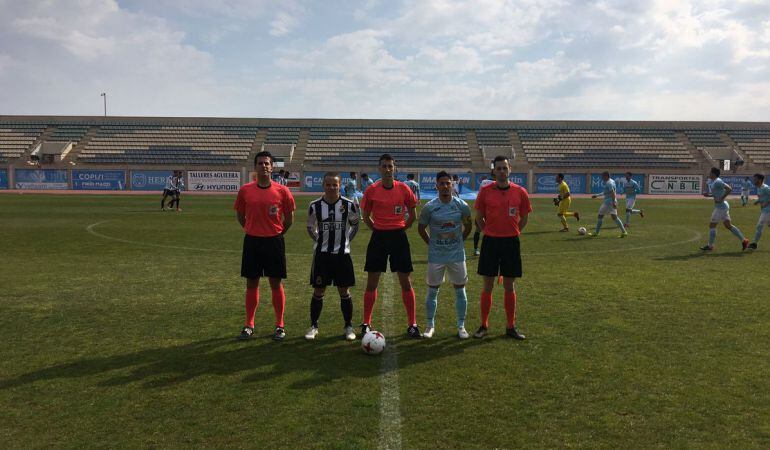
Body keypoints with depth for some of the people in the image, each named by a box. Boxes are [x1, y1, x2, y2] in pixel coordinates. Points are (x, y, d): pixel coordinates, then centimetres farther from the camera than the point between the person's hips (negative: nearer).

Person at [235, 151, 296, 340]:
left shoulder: (282, 191, -4)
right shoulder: (245, 190, 1)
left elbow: (289, 218, 5)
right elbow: (240, 215, 12)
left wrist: (276, 233, 7)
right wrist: (252, 230, 10)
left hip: (274, 241, -2)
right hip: (252, 241, 2)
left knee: (276, 283, 4)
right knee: (251, 283, 9)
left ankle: (279, 326, 15)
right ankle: (249, 325, 21)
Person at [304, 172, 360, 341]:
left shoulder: (349, 205, -6)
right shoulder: (315, 206, -4)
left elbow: (355, 225, 11)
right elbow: (310, 227, 12)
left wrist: (346, 240, 4)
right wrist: (320, 240, 3)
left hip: (342, 254, 0)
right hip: (321, 254, 1)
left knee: (344, 292, 5)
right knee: (318, 291, 5)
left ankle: (349, 326, 18)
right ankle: (313, 326, 20)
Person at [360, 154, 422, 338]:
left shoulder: (404, 189, -1)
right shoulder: (371, 190, -1)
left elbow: (412, 215, 8)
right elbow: (365, 216, 9)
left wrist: (400, 229, 5)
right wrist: (378, 229, 4)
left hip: (399, 236, 0)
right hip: (378, 237, 0)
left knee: (406, 282, 2)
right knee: (371, 283, 4)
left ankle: (413, 324, 12)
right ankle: (366, 324, 15)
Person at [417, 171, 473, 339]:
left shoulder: (462, 206, -3)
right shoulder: (429, 207, -7)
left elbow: (468, 226, 12)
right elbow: (421, 228, 6)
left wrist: (460, 241, 7)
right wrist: (431, 243, 3)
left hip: (457, 254, 1)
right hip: (436, 255, -1)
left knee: (460, 290, 7)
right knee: (432, 290, 6)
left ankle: (461, 326, 20)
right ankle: (430, 325, 20)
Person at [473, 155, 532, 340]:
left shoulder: (520, 192, 0)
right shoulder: (485, 191, -3)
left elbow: (524, 218, 11)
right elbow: (479, 217, 7)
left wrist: (511, 233, 7)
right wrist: (490, 232, 5)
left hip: (511, 242, 1)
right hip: (490, 241, -1)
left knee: (509, 286, 8)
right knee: (487, 286, 4)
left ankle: (511, 326, 19)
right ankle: (484, 326, 16)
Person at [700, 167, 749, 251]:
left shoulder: (717, 182, -17)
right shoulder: (715, 182, 14)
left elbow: (729, 189, -25)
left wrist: (721, 199, -23)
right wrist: (709, 195, 11)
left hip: (720, 207, -10)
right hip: (723, 206, 10)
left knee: (712, 225, -2)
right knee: (728, 225, 13)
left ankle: (710, 245, 5)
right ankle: (744, 240, 15)